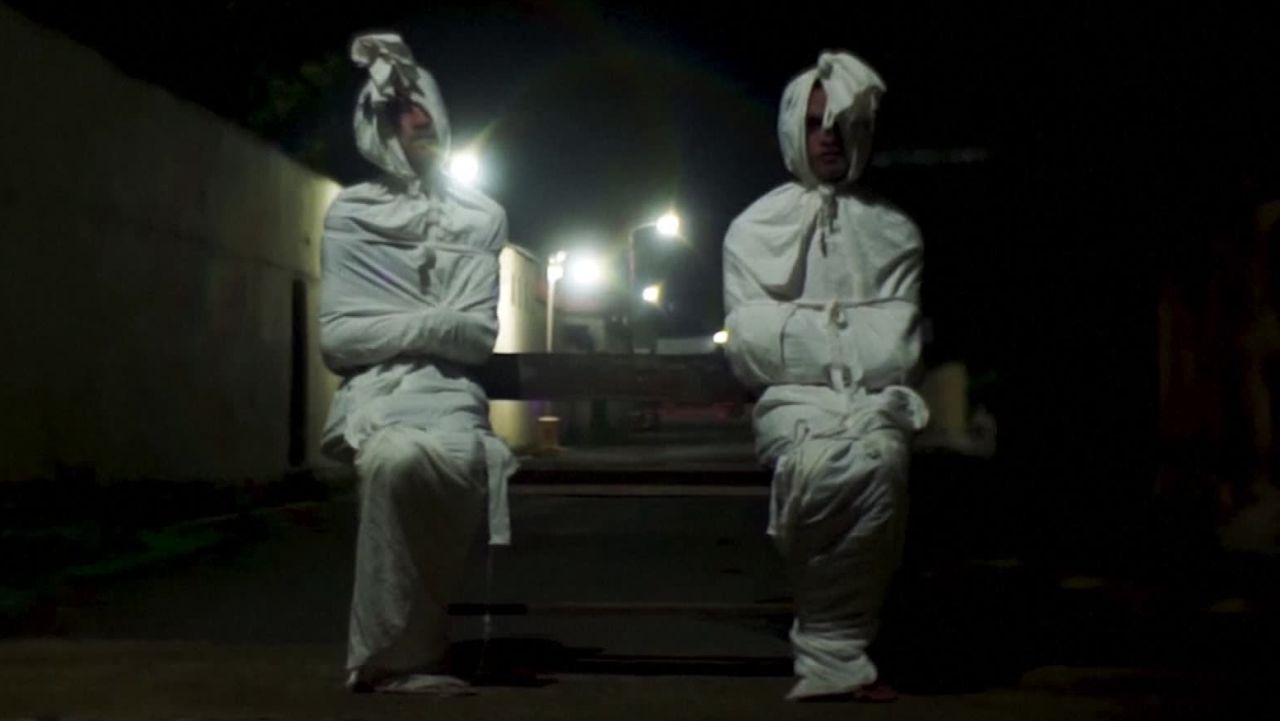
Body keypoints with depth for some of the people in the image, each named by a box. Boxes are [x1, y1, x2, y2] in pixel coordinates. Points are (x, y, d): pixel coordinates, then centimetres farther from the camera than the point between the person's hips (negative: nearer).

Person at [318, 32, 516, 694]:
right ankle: (394, 649, -23)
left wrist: (396, 324, -7)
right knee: (398, 455, -38)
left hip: (449, 389, 1)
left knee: (451, 455, -36)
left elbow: (478, 334, 6)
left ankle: (394, 648, -18)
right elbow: (336, 336, 2)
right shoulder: (350, 215, 10)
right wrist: (432, 324, -4)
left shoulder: (480, 218, 14)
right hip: (375, 391, -1)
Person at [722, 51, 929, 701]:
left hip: (873, 399, 1)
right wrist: (849, 331, -2)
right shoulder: (753, 228, 15)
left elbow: (897, 345, 8)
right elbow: (749, 344, 5)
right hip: (793, 400, -1)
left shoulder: (894, 232, 17)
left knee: (880, 458, -31)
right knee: (815, 463, -33)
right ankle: (841, 654, -19)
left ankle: (831, 654, -20)